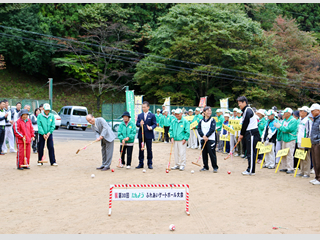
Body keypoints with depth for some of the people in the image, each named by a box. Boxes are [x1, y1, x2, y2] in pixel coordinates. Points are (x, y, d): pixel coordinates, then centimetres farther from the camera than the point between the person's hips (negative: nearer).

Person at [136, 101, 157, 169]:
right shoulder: (140, 115, 10)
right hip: (141, 135, 3)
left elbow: (155, 124, -3)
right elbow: (137, 124, 6)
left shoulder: (152, 115, 1)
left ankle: (150, 164, 11)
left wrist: (151, 127, -23)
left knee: (149, 150, 4)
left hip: (148, 135, -3)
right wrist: (140, 124, -17)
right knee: (141, 149, 7)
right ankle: (141, 163, 14)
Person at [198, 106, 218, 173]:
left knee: (212, 153, -7)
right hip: (203, 139, 4)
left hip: (211, 139, -4)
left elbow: (212, 129, -11)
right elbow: (199, 129, 1)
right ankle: (205, 167, 19)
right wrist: (203, 136, -14)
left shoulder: (212, 120, -1)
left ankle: (215, 167, 2)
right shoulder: (201, 121, 10)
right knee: (204, 153, 9)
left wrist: (206, 136, -16)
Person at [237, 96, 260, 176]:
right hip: (249, 133, 10)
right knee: (250, 152, 11)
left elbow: (245, 124, -14)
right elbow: (244, 124, 19)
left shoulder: (248, 110, -13)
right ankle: (250, 169, 16)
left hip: (252, 133, -10)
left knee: (251, 152, -7)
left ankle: (251, 171, -4)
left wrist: (241, 134, -4)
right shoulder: (245, 110, 19)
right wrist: (241, 135, 13)